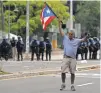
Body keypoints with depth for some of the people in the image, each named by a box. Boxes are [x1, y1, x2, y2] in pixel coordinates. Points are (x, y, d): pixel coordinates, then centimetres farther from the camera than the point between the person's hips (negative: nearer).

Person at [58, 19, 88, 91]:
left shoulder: (76, 41, 6)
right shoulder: (65, 38, 7)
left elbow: (83, 40, -2)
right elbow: (61, 32, 3)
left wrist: (86, 36, -21)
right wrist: (60, 24, -4)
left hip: (73, 59, 0)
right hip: (66, 58, 0)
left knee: (72, 73, 4)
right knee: (63, 72, -3)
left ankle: (72, 85, 13)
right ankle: (63, 84, 14)